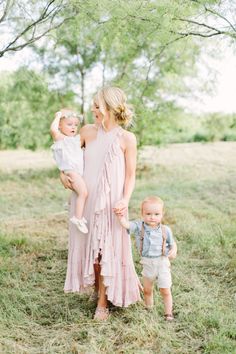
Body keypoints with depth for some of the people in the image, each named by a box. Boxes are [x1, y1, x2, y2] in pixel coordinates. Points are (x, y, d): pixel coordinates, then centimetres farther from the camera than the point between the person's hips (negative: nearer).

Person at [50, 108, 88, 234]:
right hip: (71, 171, -9)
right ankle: (78, 218, -17)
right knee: (83, 192, -22)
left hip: (81, 170, 9)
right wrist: (58, 116, -13)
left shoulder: (76, 138, 20)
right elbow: (53, 129, -27)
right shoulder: (60, 138, -5)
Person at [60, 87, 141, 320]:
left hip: (110, 203, -3)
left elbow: (130, 175, -5)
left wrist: (125, 200, -19)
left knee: (107, 249, 5)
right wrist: (63, 172, -2)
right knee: (89, 246, 12)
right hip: (86, 201, 3)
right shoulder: (88, 131, 1)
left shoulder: (127, 138, -8)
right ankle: (97, 287, 35)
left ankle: (103, 303, 19)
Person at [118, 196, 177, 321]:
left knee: (165, 290, 4)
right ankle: (149, 309, 37)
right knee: (147, 290, 17)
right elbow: (126, 224, -21)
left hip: (162, 263, -1)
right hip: (147, 263, 2)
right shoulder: (139, 226, -9)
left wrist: (173, 251, -15)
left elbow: (172, 244, 3)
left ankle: (168, 313, 20)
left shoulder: (165, 230, -7)